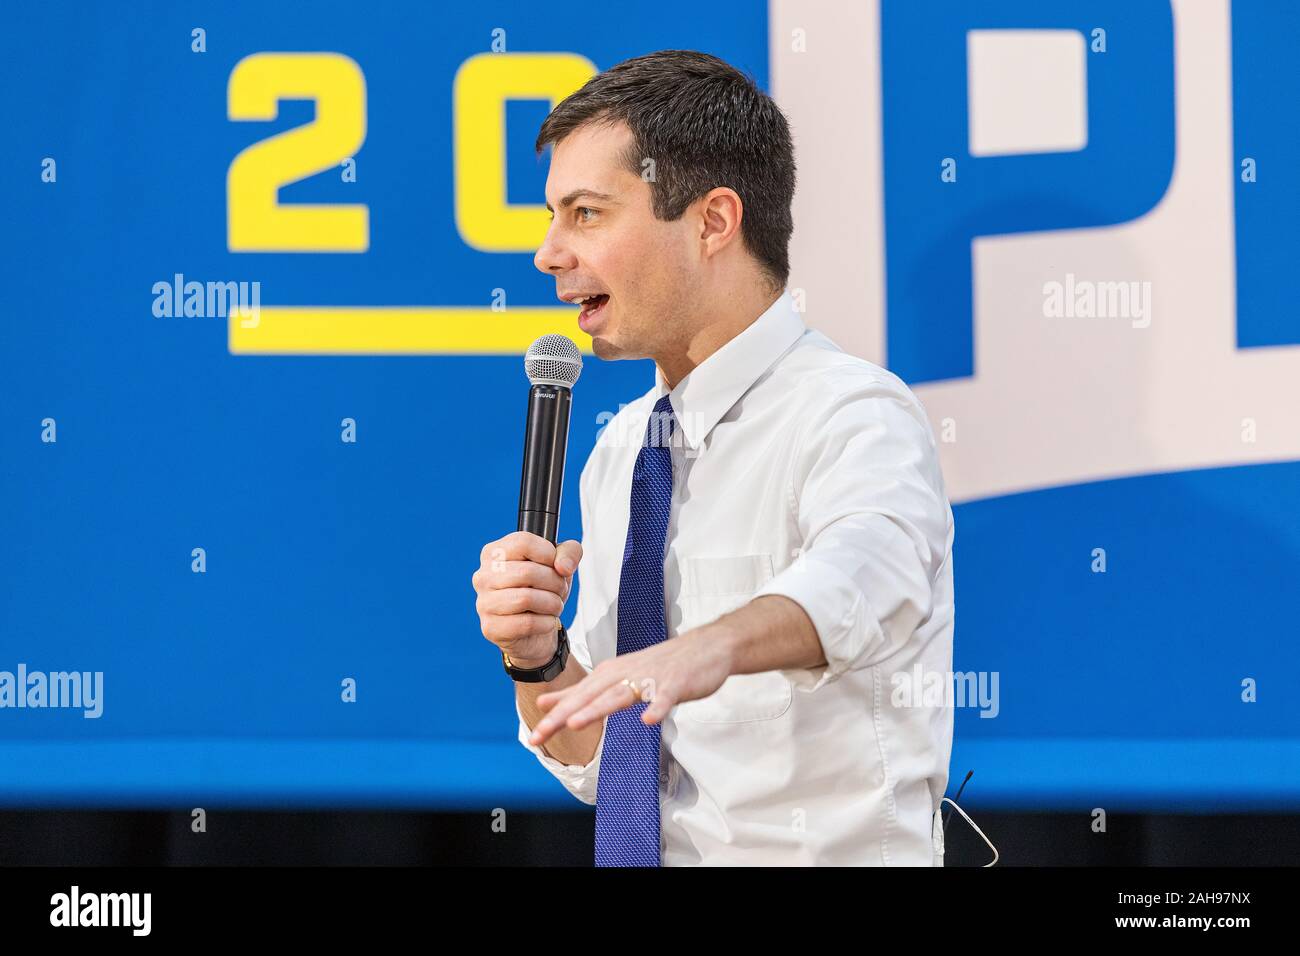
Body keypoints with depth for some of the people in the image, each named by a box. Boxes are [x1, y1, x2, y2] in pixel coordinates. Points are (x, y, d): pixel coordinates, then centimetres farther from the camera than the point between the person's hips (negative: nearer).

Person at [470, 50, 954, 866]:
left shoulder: (853, 416, -8)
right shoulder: (623, 446, 12)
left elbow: (866, 569, -30)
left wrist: (712, 647, -47)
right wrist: (536, 655, -4)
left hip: (825, 854, -5)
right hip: (639, 853, 5)